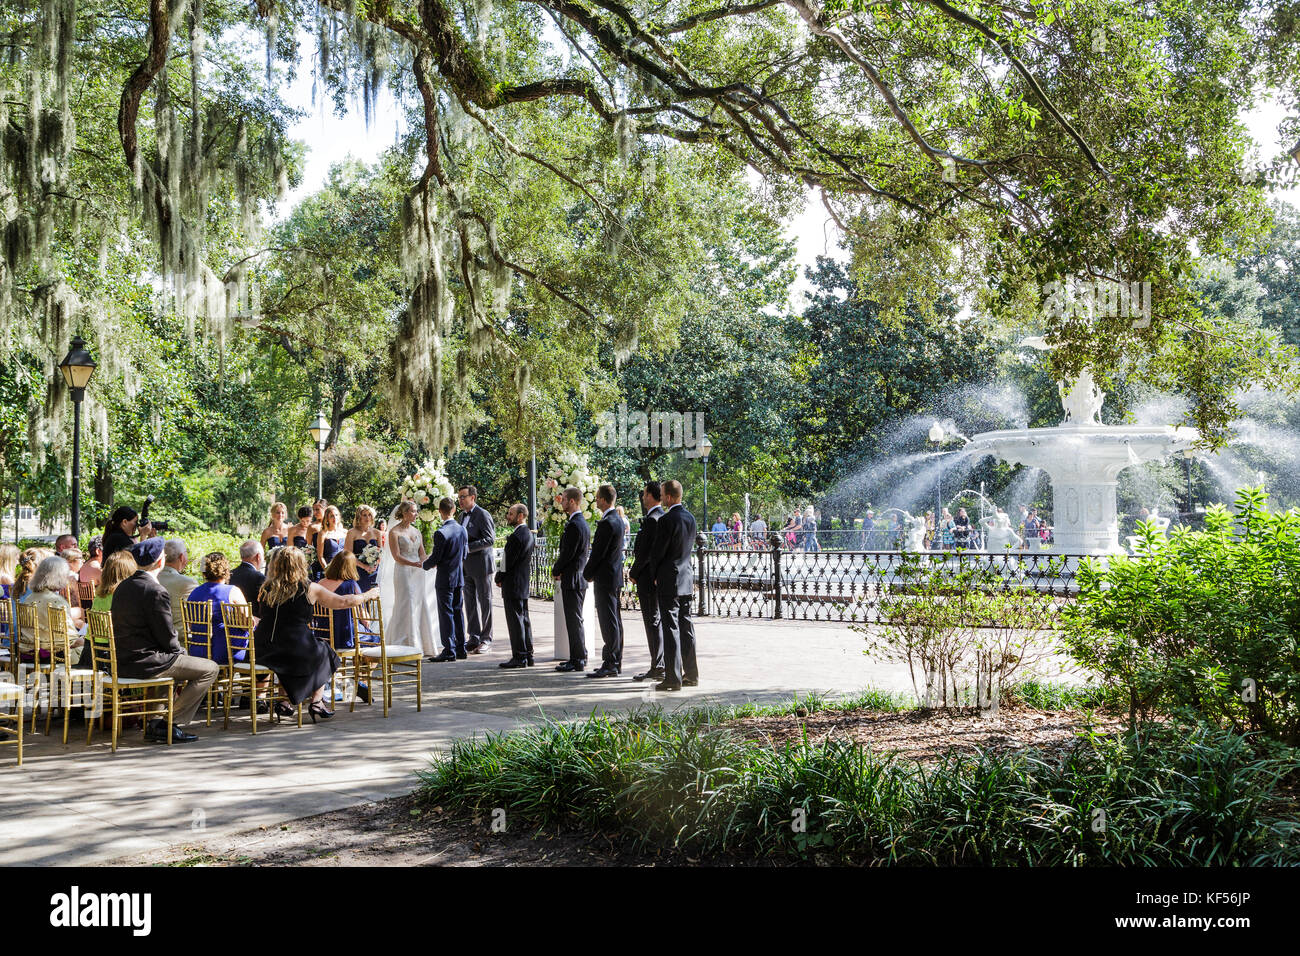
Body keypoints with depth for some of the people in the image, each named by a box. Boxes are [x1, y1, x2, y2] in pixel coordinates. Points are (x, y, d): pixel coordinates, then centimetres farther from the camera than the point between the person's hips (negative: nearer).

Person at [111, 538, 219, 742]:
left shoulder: (122, 587, 11)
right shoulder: (156, 591, -19)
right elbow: (167, 637, -17)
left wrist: (178, 651, 17)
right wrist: (181, 651, 5)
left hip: (122, 663, 10)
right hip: (146, 662, -10)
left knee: (176, 661, 34)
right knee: (210, 669, -1)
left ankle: (155, 722, 25)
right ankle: (170, 724, -1)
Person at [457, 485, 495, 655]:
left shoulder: (483, 515, -10)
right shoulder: (463, 516, 15)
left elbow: (490, 539, -17)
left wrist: (468, 547, -22)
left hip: (481, 564, -8)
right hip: (467, 567, 8)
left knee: (485, 602, -1)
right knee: (470, 603, 9)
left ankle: (486, 639, 5)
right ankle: (474, 638, 16)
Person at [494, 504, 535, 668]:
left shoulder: (516, 536, -18)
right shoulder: (529, 534, 12)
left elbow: (509, 562, -17)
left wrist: (499, 578, -2)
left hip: (512, 584, -10)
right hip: (524, 583, 10)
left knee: (515, 620, -5)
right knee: (524, 619, 13)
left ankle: (519, 657, -3)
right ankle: (528, 655, 19)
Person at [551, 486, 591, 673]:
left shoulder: (574, 525, -18)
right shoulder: (583, 523, 14)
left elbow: (567, 554, -18)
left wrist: (556, 571, -3)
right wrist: (559, 570, 10)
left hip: (572, 580, -10)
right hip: (579, 578, 10)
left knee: (574, 621, -5)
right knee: (575, 620, 15)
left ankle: (577, 661, -2)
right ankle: (579, 657, 21)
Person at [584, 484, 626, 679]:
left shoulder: (606, 523, -18)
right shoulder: (617, 519, 13)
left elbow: (598, 553, -18)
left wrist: (587, 574, -5)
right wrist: (592, 572, 17)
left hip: (605, 578, -10)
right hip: (616, 576, 10)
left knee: (609, 622, -7)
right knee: (615, 621, 13)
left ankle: (610, 664, -5)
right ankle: (616, 662, 19)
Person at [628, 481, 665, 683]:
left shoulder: (652, 520, -17)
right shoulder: (663, 518, 14)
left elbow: (645, 552, -19)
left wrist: (633, 573, -7)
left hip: (648, 577, -10)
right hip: (659, 576, 10)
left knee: (653, 621, -6)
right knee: (656, 621, 13)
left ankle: (658, 668, -4)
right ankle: (660, 666, 17)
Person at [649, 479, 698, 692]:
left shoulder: (666, 521, -17)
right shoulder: (690, 518, 8)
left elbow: (657, 552, -14)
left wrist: (656, 575, 3)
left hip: (669, 580, -8)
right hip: (686, 578, 8)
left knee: (671, 628, -4)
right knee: (686, 626, 13)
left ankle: (673, 678, -3)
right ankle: (691, 674, 19)